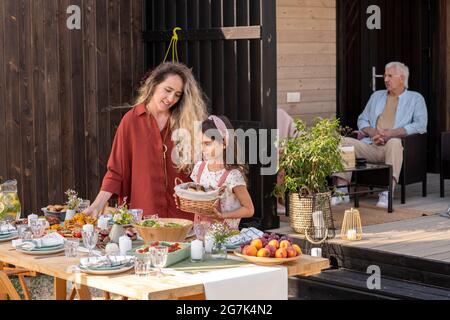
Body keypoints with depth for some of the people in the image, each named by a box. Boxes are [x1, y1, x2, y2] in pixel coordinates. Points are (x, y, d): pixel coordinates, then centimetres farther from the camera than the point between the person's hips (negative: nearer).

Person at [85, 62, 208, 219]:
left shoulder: (187, 123, 4)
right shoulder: (131, 120, 0)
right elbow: (116, 170, 1)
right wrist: (97, 205, -8)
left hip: (182, 214, 1)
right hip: (143, 213, -1)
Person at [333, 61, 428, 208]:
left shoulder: (415, 99, 12)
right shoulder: (377, 96, 27)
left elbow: (420, 125, -4)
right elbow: (362, 120, 23)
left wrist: (391, 133, -14)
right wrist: (372, 132, -1)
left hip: (393, 146, -5)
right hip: (371, 145, 5)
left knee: (394, 142, -40)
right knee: (344, 142, -19)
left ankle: (387, 193, -44)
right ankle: (341, 192, -22)